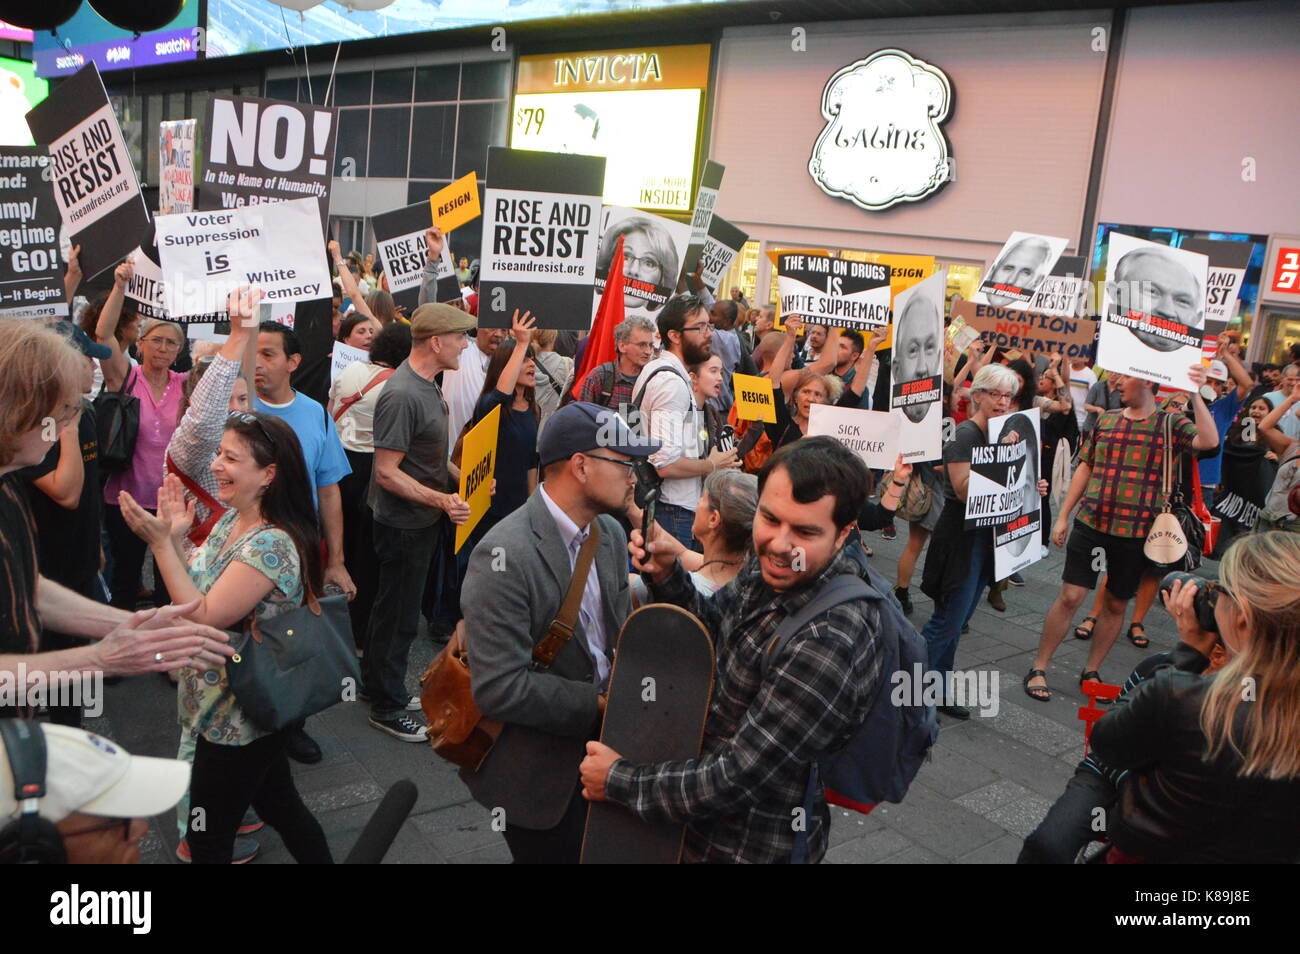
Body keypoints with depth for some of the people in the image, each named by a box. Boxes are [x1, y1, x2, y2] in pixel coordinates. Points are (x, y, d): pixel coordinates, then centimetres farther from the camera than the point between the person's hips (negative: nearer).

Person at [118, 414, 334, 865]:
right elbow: (195, 591, 7)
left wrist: (160, 541, -26)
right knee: (279, 805, 24)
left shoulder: (272, 545, -28)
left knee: (207, 841, 9)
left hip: (237, 720, -9)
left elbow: (204, 618, -27)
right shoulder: (230, 519, 1)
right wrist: (175, 538, -6)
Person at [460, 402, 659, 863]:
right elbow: (500, 688, -29)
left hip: (597, 744, 8)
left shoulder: (611, 533, 0)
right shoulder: (505, 557, -27)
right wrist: (598, 704, -23)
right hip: (537, 773, -7)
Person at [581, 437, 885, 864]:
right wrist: (666, 575, -11)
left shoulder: (828, 644, -35)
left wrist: (619, 781, -17)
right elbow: (713, 630, 8)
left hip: (751, 847, -7)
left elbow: (738, 777, -29)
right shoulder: (771, 567, -10)